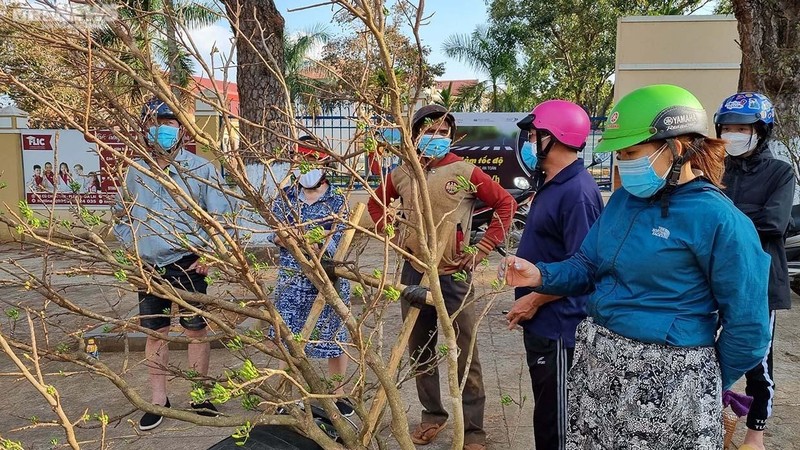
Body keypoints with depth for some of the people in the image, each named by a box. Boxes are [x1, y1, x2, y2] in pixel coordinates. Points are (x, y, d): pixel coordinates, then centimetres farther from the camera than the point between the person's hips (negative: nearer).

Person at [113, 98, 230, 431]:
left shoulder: (200, 169, -6)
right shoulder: (135, 172, 4)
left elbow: (221, 216, -2)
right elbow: (121, 216, 17)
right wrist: (131, 247, 4)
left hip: (188, 265, -3)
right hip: (149, 269, 3)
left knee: (196, 330, 8)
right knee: (155, 334, 12)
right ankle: (158, 401, 27)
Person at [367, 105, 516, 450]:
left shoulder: (465, 172, -9)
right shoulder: (402, 174, 3)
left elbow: (505, 204, -3)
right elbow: (376, 204, 19)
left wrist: (483, 249, -7)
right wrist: (391, 236, 7)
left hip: (454, 275, -4)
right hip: (414, 273, 4)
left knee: (465, 353, 1)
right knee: (420, 350, 14)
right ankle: (432, 415, 31)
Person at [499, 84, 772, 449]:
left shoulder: (718, 220, -18)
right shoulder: (623, 200, 3)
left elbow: (746, 326, -11)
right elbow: (588, 267, 11)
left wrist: (708, 386, 2)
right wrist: (539, 276, -9)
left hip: (665, 375, -7)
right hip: (595, 358, 7)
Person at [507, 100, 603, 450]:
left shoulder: (577, 191, -22)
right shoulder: (551, 184, 10)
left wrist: (533, 301, -19)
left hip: (558, 325, -10)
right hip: (541, 321, 10)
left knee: (558, 420, 5)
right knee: (545, 410, 23)